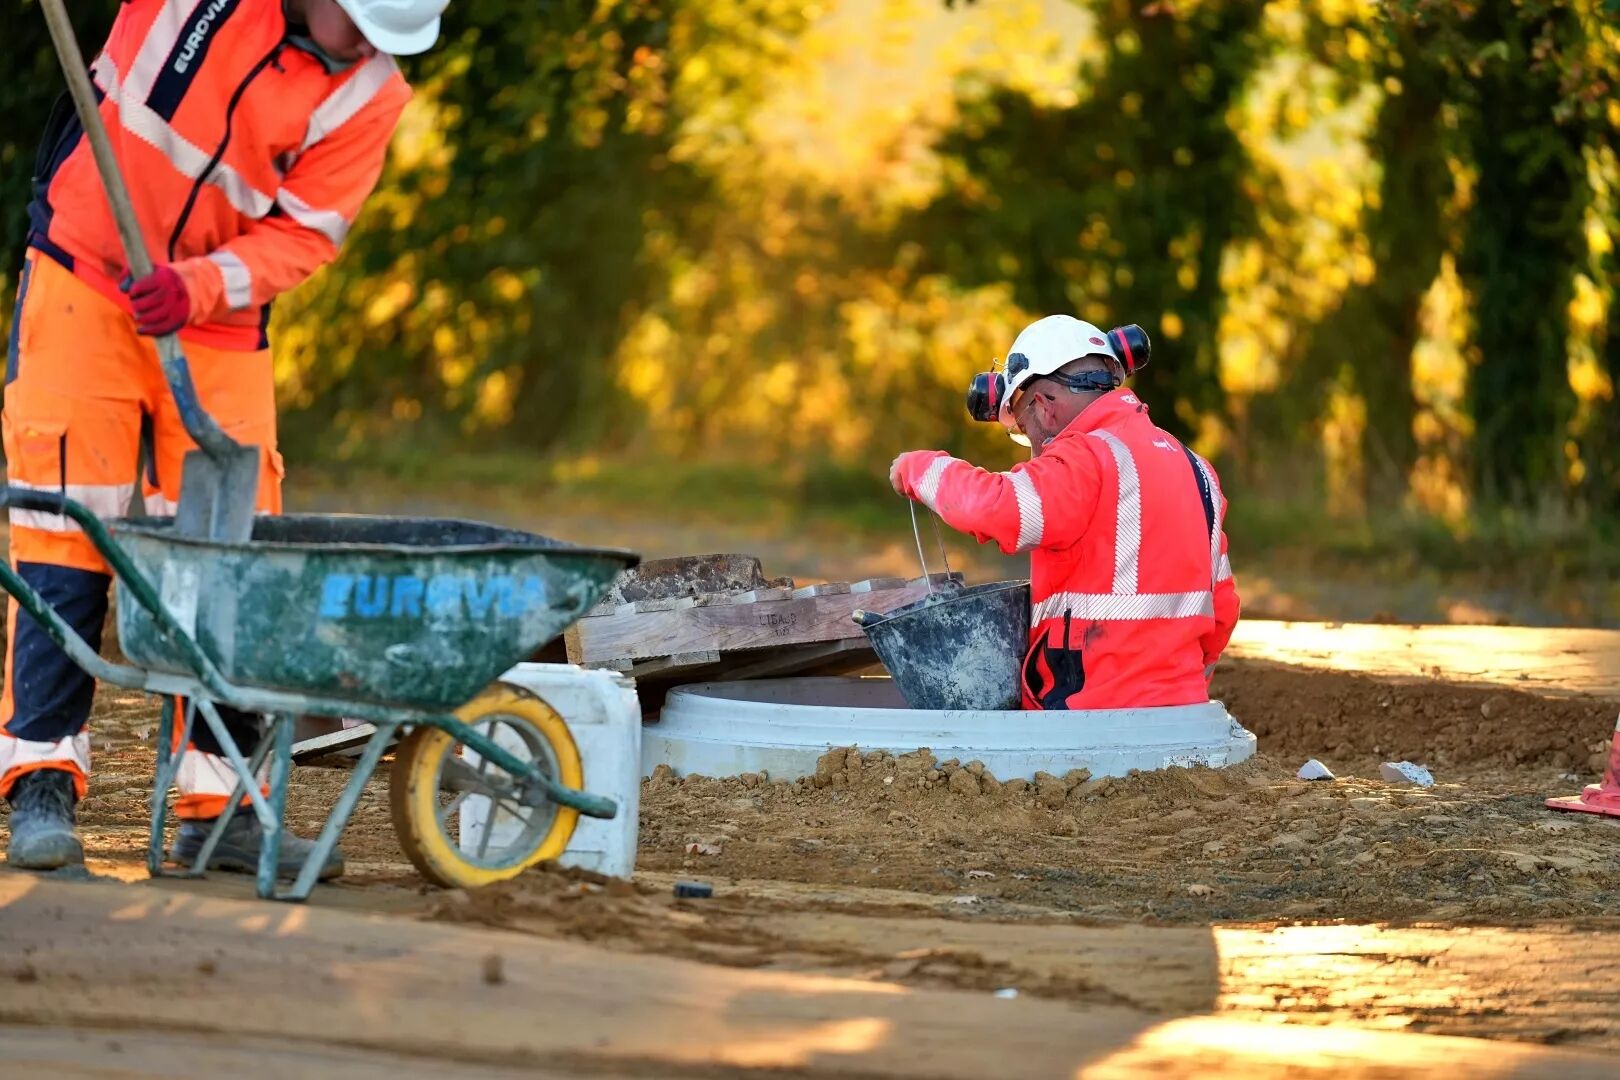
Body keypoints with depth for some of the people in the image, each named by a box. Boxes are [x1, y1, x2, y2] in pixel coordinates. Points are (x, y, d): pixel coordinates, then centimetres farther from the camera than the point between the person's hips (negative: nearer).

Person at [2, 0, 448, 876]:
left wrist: (197, 286, -25)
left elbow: (302, 237, -10)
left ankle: (219, 805, 6)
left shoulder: (370, 95, -10)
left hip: (216, 325, 2)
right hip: (81, 280, -2)